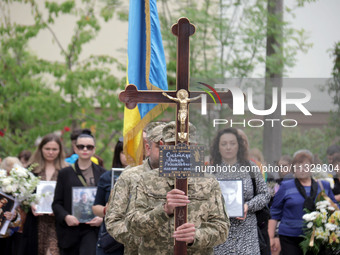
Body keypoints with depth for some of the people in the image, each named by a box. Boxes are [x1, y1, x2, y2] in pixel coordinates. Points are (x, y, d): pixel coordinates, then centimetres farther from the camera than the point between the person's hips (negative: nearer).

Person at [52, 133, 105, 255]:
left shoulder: (101, 173, 9)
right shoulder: (65, 173, 9)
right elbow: (56, 203, 6)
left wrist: (102, 218, -10)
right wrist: (66, 217, -13)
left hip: (92, 228, -1)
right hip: (70, 230, 1)